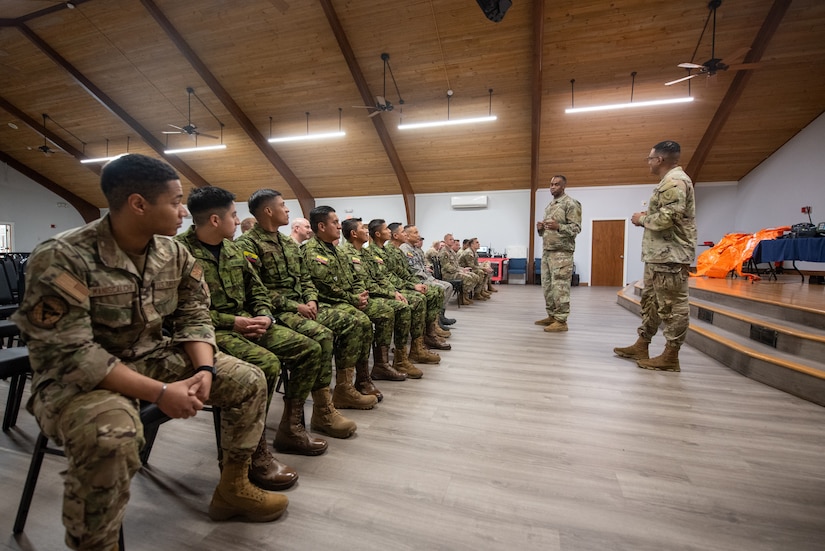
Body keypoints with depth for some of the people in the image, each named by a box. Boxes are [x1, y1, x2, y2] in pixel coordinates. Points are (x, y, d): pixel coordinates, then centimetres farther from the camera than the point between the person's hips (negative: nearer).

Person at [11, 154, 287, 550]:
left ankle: (233, 487, 16)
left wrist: (205, 369, -18)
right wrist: (159, 392, -29)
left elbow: (193, 314, 0)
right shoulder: (61, 258, -22)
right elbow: (68, 354, -26)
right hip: (76, 377, -6)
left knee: (249, 380, -3)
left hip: (153, 358, 6)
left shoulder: (173, 253, -3)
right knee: (111, 437, -38)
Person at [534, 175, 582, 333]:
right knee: (547, 286, 10)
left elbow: (576, 228, -11)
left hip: (561, 252, -8)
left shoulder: (570, 203, -4)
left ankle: (561, 321, -4)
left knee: (560, 287, -9)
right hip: (546, 251, 8)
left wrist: (558, 227, -27)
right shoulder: (549, 206, 20)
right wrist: (540, 228, 2)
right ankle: (551, 316, 19)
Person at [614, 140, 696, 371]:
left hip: (670, 256, -11)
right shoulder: (670, 181, 21)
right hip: (660, 254, 11)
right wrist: (646, 218, 9)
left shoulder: (674, 181, -13)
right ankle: (641, 346, 23)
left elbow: (667, 217, -23)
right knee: (650, 300, 14)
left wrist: (642, 219, -7)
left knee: (672, 305, -5)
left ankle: (671, 356, 3)